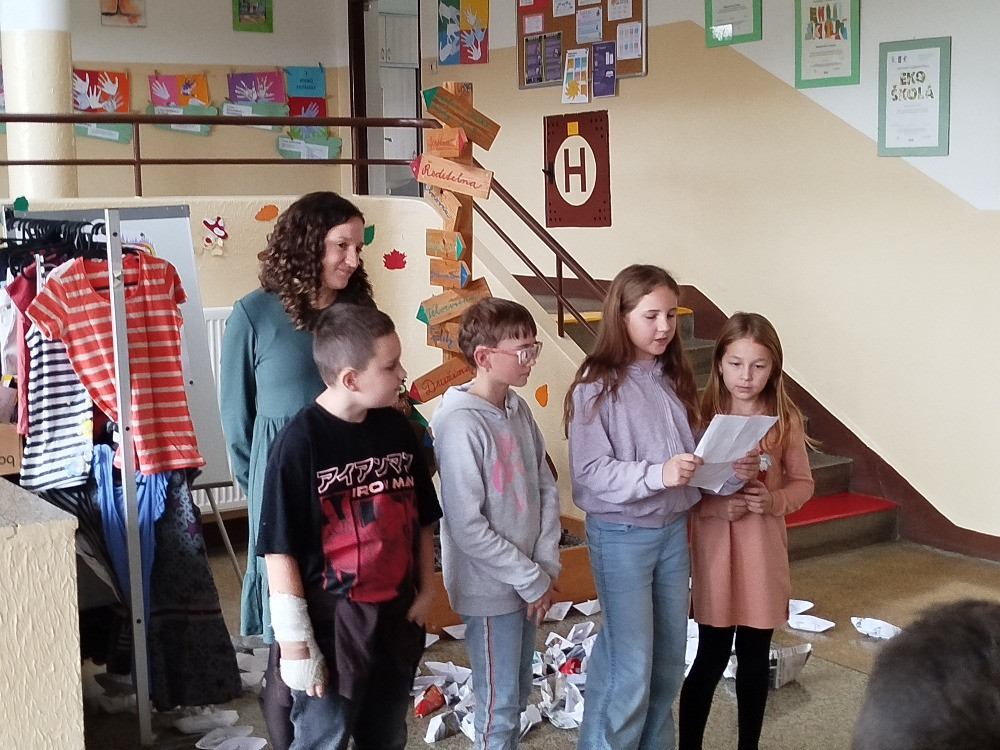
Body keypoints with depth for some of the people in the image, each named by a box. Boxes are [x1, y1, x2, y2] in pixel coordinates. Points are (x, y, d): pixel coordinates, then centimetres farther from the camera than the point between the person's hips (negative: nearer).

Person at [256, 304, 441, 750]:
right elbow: (280, 549, -16)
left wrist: (426, 591, 8)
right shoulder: (301, 442, -17)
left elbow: (422, 519, 11)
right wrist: (294, 638, -15)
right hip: (332, 622, -6)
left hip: (397, 615, 6)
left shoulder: (397, 429, 1)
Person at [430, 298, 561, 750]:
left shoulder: (519, 411, 2)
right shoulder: (460, 424, -21)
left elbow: (546, 488, 8)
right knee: (499, 706, 5)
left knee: (518, 695, 20)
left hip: (529, 582, 7)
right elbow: (468, 527, -22)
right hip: (491, 588, -7)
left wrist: (546, 567, -3)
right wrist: (531, 580, -16)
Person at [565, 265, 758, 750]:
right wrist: (658, 475, -30)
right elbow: (590, 472, -18)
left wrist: (732, 472, -9)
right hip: (621, 535, -6)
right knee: (630, 666, -2)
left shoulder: (673, 380, 7)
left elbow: (694, 459, 11)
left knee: (669, 660, 15)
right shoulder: (596, 386, -13)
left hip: (674, 530, 6)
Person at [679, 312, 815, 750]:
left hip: (764, 552, 2)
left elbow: (803, 483, 4)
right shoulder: (701, 416, -8)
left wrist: (774, 500, -15)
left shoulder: (785, 420, -3)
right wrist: (716, 505, -22)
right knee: (711, 658, 4)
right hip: (715, 550, -2)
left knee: (755, 658, 13)